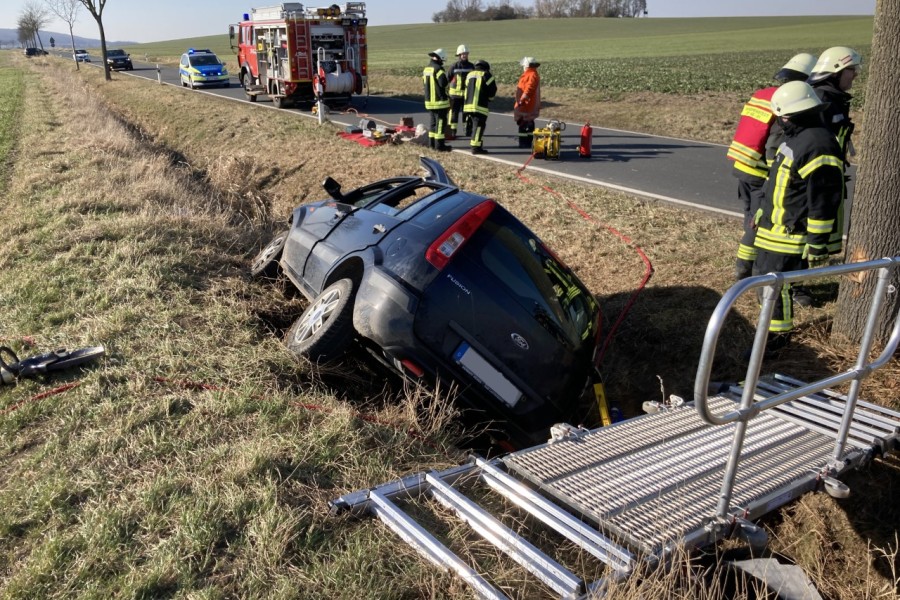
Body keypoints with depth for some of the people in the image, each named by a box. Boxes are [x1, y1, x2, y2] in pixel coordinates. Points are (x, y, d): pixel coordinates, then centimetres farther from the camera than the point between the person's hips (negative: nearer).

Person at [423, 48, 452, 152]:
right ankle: (439, 145, -5)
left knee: (434, 122, 18)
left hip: (429, 100, 8)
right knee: (441, 122, -4)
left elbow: (424, 82, 19)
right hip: (440, 101, -8)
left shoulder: (426, 68, 11)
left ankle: (432, 143, 22)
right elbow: (443, 83, -23)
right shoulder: (438, 69, -16)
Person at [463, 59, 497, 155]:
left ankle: (478, 145, 21)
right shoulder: (486, 75, -1)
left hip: (468, 105, 7)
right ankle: (476, 147, -10)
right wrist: (489, 98, 18)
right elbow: (493, 89, -1)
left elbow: (467, 89, 19)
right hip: (480, 106, -7)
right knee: (479, 126, -5)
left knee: (477, 125, 17)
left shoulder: (469, 75, 19)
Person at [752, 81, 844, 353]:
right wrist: (763, 217, 26)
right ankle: (774, 326, 35)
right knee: (762, 277, 18)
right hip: (773, 228, 10)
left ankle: (779, 334, 13)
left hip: (791, 234, -10)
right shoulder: (797, 137, 12)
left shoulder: (818, 145, -22)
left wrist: (817, 242, -19)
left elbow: (823, 201, -22)